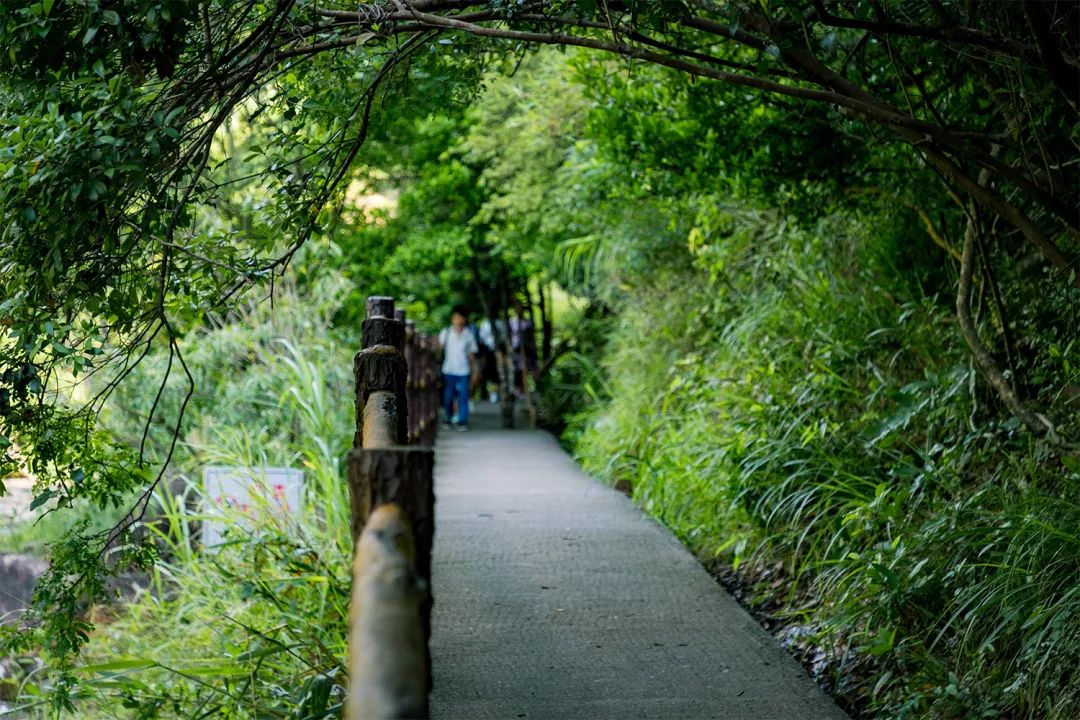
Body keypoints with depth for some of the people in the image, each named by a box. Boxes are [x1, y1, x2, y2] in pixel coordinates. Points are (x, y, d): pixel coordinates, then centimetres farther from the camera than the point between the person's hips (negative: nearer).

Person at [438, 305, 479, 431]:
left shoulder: (469, 335, 3)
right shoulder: (445, 332, 1)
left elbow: (471, 354, 8)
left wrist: (474, 371, 8)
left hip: (463, 372, -1)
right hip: (448, 370, 1)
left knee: (463, 397, -4)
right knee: (447, 397, 7)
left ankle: (462, 422, 1)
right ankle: (448, 420, 22)